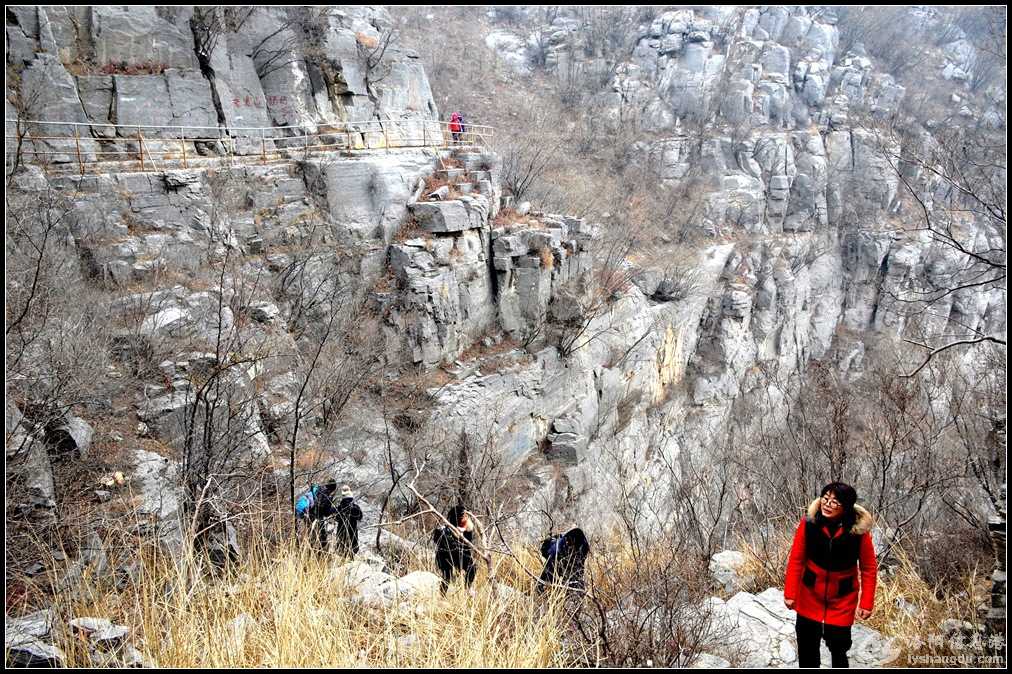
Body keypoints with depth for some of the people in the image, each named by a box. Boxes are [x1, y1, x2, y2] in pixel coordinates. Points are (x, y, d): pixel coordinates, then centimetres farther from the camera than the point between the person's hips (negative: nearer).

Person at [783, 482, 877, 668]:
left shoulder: (859, 529, -19)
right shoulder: (809, 522, -17)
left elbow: (868, 568, -10)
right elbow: (796, 560, -9)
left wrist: (867, 603, -10)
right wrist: (790, 593, -9)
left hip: (842, 599, -1)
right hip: (810, 594, 2)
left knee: (838, 646, -1)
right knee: (807, 646, 13)